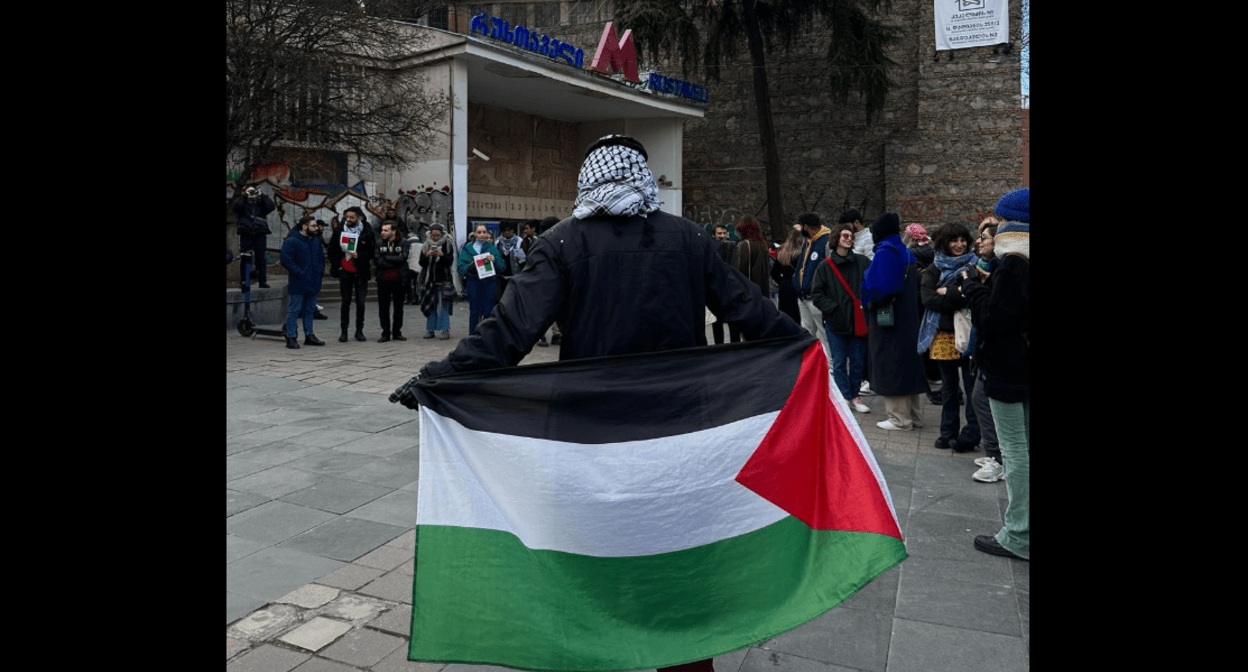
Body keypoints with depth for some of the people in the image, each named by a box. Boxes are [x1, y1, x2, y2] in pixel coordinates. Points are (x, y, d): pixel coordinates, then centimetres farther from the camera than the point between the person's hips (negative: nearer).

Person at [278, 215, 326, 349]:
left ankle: (309, 335, 22)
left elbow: (321, 256, 25)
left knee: (309, 310, 14)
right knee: (294, 310, -4)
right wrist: (300, 273, -17)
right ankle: (291, 338, 0)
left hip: (313, 283, 7)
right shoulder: (291, 241, -11)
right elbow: (286, 260, -17)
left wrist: (320, 270, 10)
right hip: (298, 284, -7)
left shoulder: (316, 240, 14)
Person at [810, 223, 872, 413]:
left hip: (858, 321, 2)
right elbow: (816, 294, -1)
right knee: (839, 362, 4)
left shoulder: (863, 262, 4)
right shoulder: (826, 266, 0)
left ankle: (854, 396, 20)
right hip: (836, 322, -1)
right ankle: (844, 397, 12)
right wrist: (833, 309, -9)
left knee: (857, 361, 8)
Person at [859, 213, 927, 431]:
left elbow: (878, 286, -22)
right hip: (908, 319, 8)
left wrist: (870, 302, -5)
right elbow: (914, 287, 16)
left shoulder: (884, 254, -15)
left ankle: (900, 419, 2)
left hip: (887, 320, -8)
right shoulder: (907, 253, 11)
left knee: (890, 366, -2)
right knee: (906, 364, 14)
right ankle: (912, 415, 21)